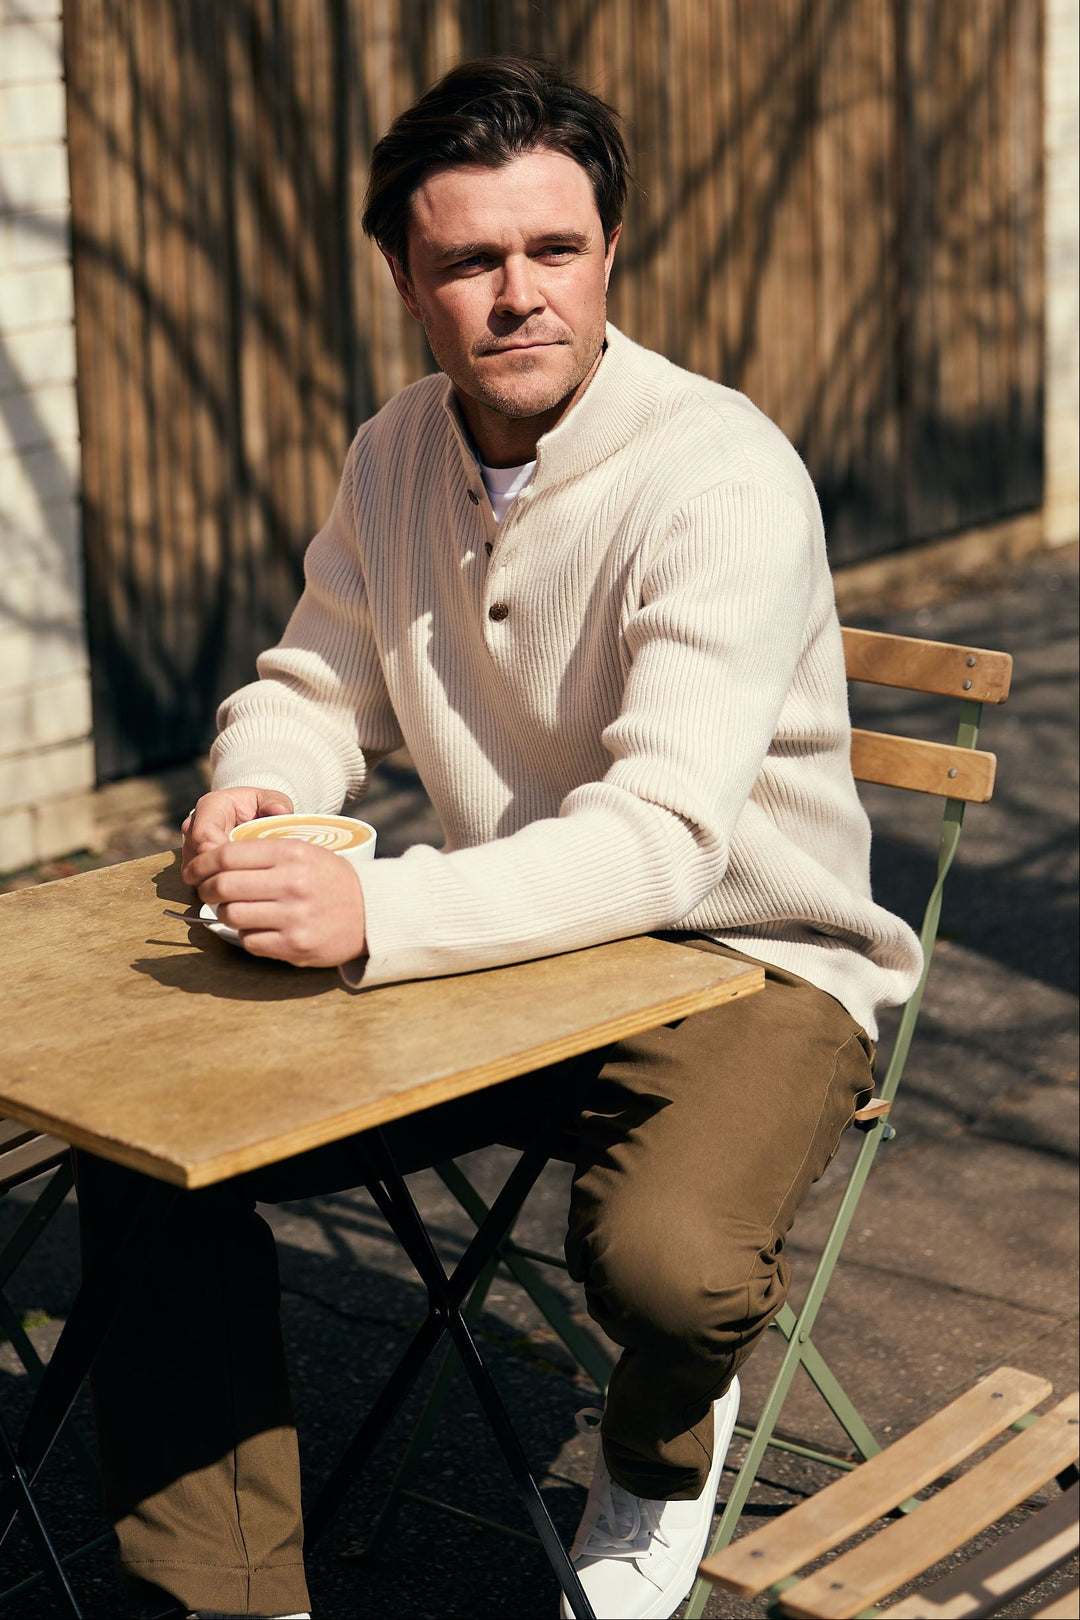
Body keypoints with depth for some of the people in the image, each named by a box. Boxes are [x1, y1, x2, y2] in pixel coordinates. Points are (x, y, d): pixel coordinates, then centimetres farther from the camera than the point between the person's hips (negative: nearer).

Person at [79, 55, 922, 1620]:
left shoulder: (724, 477, -22)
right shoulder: (396, 457, 0)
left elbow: (667, 831, -31)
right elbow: (315, 685, 11)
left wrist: (376, 912, -45)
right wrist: (257, 794, -14)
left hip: (747, 962, -6)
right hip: (513, 947, 6)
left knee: (666, 1259, -36)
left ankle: (666, 1439, 4)